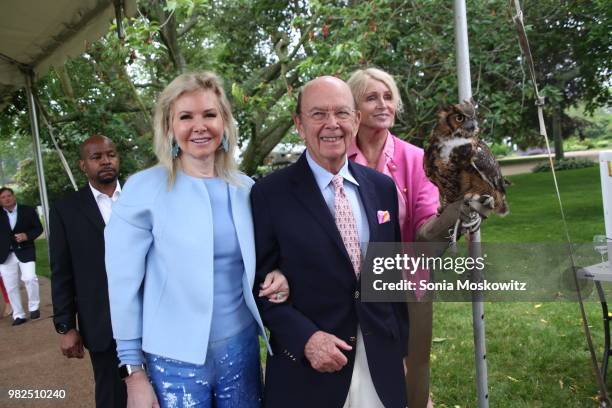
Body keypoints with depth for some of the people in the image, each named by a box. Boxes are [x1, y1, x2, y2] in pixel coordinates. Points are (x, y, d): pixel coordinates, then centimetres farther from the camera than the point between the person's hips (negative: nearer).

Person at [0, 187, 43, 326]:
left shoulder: (28, 210, 1)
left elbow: (38, 228, 1)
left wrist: (27, 235, -14)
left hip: (25, 252, -2)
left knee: (30, 278, -19)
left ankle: (34, 307, 3)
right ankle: (18, 315, 17)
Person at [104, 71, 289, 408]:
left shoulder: (246, 189, 1)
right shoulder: (143, 189, -11)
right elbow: (124, 284, -8)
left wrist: (274, 280, -9)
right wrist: (133, 371, -6)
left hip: (241, 345, 4)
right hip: (176, 358, -3)